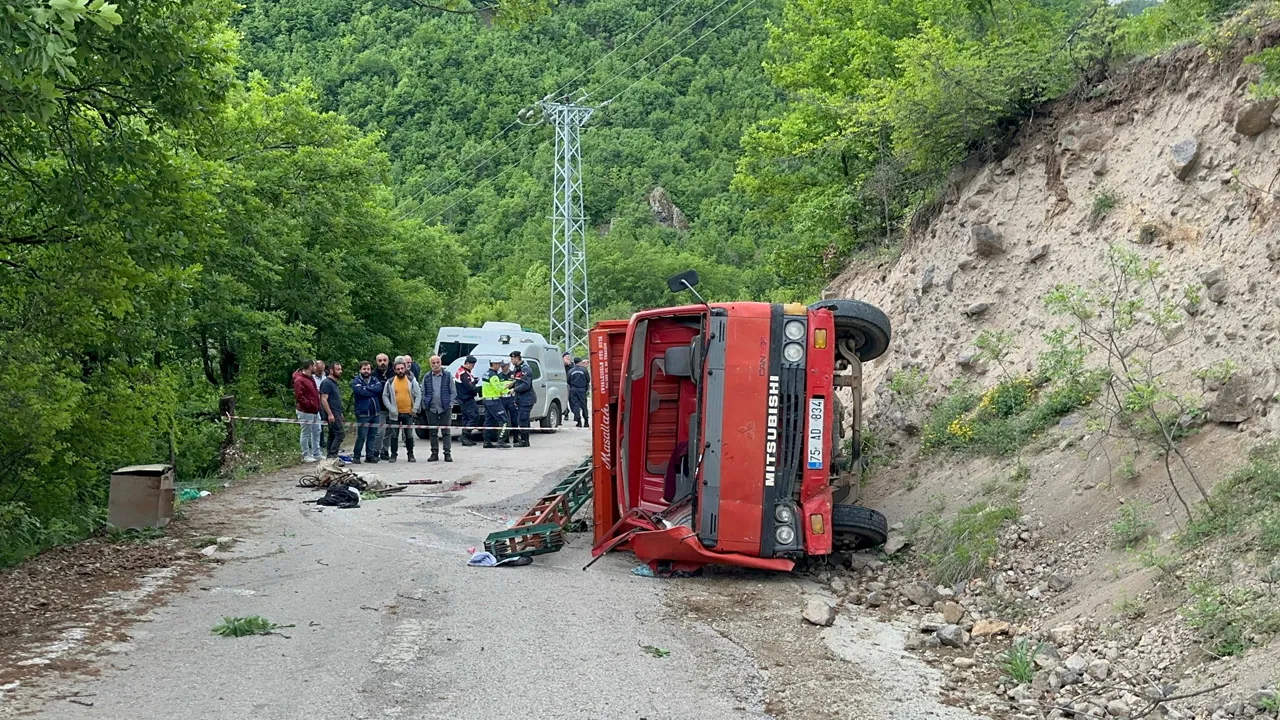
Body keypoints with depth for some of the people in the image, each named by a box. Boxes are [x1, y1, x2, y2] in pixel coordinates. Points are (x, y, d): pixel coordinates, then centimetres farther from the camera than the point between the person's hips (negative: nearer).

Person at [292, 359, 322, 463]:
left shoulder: (310, 378, 15)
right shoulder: (299, 380, -17)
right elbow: (299, 397, -22)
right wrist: (310, 404, -20)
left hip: (314, 411, 10)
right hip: (306, 411, -10)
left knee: (316, 432, 14)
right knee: (306, 434, 0)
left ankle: (316, 454, 23)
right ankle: (306, 456, 9)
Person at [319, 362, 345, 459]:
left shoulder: (334, 383, 20)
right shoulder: (327, 383, -11)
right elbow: (323, 399, -18)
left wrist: (340, 414, 25)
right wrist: (330, 414, -23)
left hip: (336, 413, 10)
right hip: (332, 414, -10)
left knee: (332, 435, 10)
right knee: (340, 433, -15)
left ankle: (330, 456, 12)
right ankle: (333, 454, -17)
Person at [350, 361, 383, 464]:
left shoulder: (374, 379, 12)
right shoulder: (356, 381, -2)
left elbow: (379, 388, -8)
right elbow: (362, 392, -19)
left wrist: (367, 388, -14)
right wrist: (373, 391, -8)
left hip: (375, 413, 5)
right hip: (363, 414, -5)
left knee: (372, 436, 9)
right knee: (361, 436, -7)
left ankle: (370, 455, 17)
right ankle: (356, 456, 3)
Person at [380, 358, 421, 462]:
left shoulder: (411, 380, 2)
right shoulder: (390, 382, 0)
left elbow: (418, 395, 3)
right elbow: (385, 396, 2)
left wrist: (415, 409, -5)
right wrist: (391, 409, -9)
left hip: (408, 413, 0)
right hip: (395, 414, 0)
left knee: (409, 435, 6)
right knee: (394, 435, 4)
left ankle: (410, 454, 16)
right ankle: (393, 454, 13)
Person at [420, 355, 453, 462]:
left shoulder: (447, 376, 3)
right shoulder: (426, 377, 8)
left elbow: (452, 392, 4)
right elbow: (423, 393, 11)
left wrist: (450, 404, -5)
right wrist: (424, 405, 1)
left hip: (445, 409, -2)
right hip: (431, 408, 2)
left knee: (446, 431, 0)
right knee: (433, 432, 7)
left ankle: (447, 453, 3)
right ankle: (434, 453, 14)